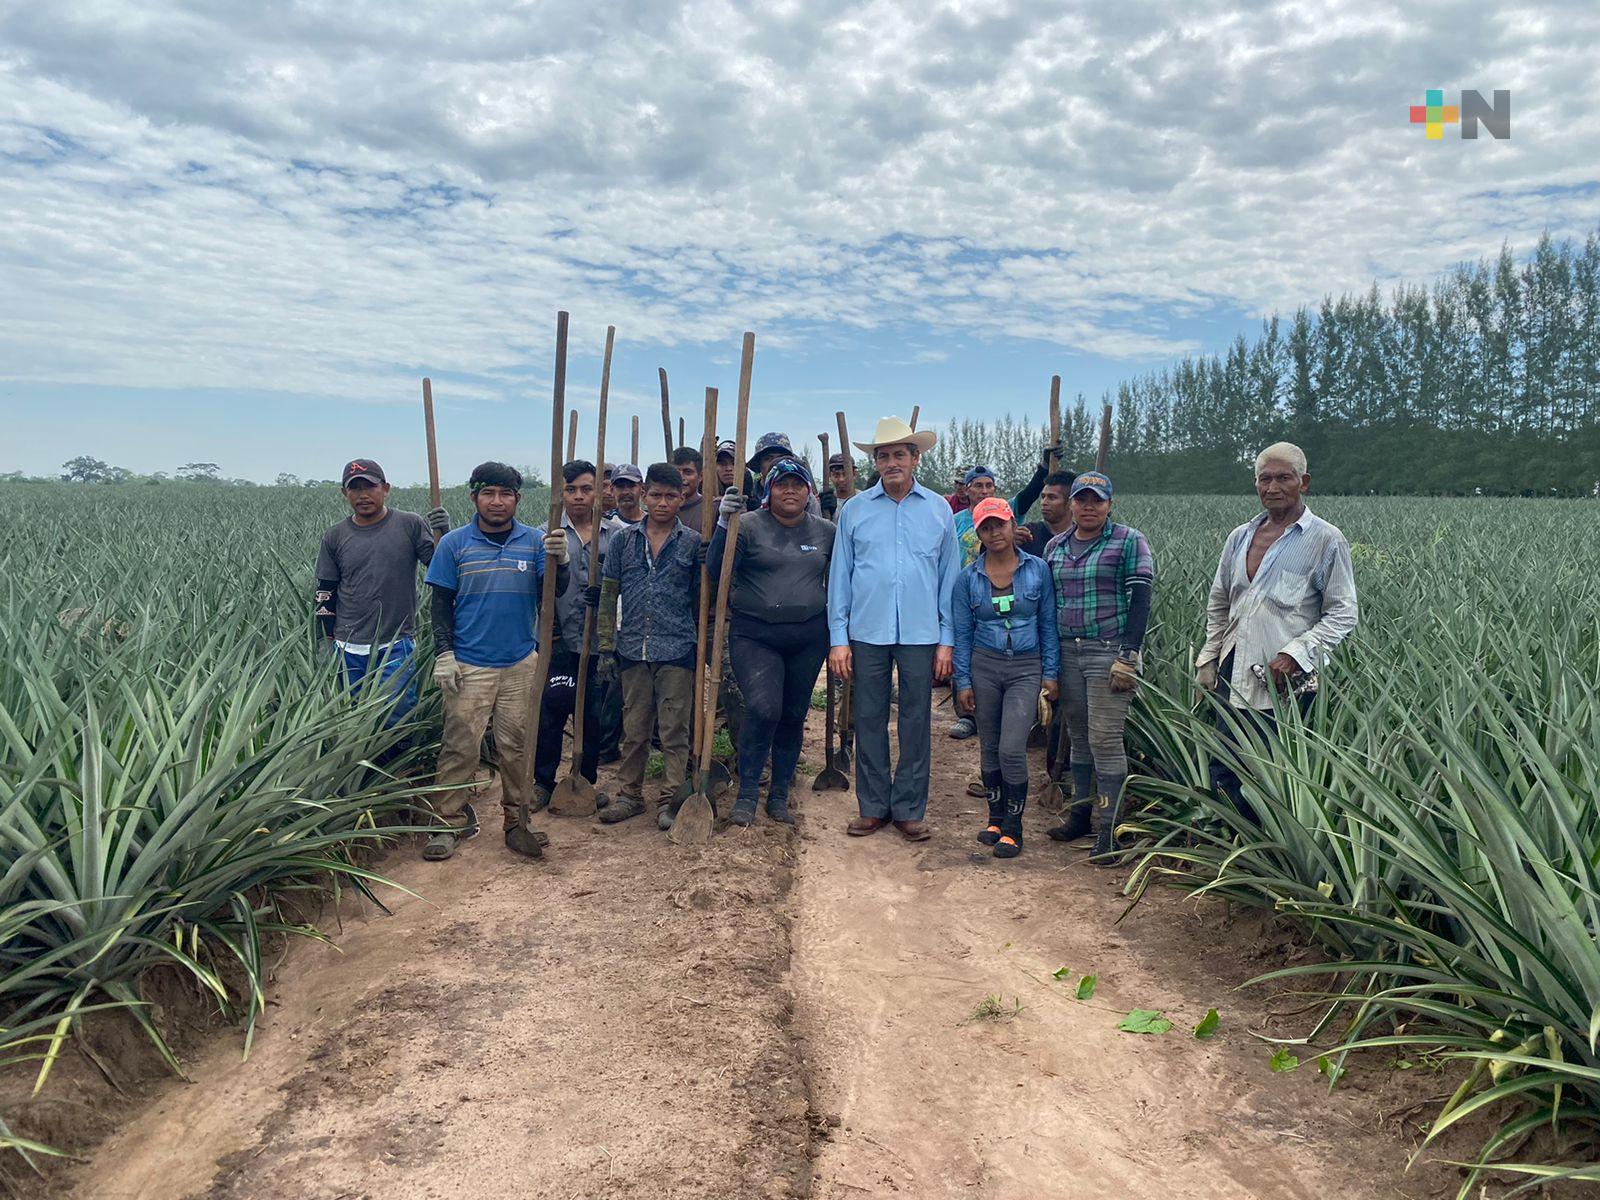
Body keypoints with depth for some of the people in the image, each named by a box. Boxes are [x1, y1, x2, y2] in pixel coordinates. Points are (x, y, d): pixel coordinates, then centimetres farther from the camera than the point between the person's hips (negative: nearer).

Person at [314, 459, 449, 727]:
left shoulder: (411, 526, -2)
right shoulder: (334, 538, 6)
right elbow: (326, 595, 10)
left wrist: (441, 534, -23)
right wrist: (326, 642, 8)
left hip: (397, 647, -3)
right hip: (348, 650, 3)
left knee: (397, 719, 0)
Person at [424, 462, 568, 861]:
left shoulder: (535, 542, 4)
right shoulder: (454, 544, 2)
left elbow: (554, 592, -4)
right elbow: (441, 603, 4)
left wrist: (559, 560, -24)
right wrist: (443, 654, -4)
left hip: (521, 663, 1)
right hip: (468, 663, -1)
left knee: (517, 744, 8)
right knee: (460, 743, -1)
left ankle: (517, 817, 19)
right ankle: (452, 821, 9)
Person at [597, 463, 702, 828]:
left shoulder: (693, 542, 2)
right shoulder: (624, 540, 7)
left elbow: (702, 598, 5)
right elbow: (608, 595, 9)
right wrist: (607, 645, 5)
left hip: (677, 649, -2)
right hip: (633, 648, 2)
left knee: (674, 729, 2)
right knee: (634, 729, 12)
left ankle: (671, 799, 13)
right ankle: (629, 794, 25)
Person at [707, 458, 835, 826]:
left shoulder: (825, 531, 8)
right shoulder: (749, 526, -2)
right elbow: (716, 569, -12)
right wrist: (724, 522, -23)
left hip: (808, 637, 4)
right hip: (754, 635, -3)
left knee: (794, 715, 9)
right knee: (763, 708, -18)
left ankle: (779, 796, 23)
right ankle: (747, 792, -1)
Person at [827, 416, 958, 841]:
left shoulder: (939, 510, 6)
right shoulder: (854, 510, 5)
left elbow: (949, 577, 7)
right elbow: (839, 576, 5)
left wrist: (947, 640, 1)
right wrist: (838, 637, 0)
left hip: (920, 634, 0)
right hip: (867, 633, 0)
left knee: (915, 723, 6)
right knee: (869, 721, 6)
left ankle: (909, 809, 17)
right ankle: (873, 806, 19)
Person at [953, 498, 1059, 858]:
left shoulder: (1037, 569, 0)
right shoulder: (968, 578, 1)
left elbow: (1048, 625, 3)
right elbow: (962, 633, 4)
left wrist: (1050, 673, 0)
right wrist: (963, 682, 1)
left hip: (1026, 668, -2)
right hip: (984, 666, 2)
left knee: (1012, 749, -10)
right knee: (989, 748, 9)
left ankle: (1013, 827, 5)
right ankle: (996, 818, 26)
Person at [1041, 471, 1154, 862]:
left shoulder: (1129, 542, -2)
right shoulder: (1055, 547, 13)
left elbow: (1140, 598, -7)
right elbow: (1046, 600, 19)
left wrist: (1128, 656, -14)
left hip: (1109, 652, -5)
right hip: (1067, 652, 5)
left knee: (1105, 738, -7)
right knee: (1078, 735, 13)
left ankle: (1109, 829, 0)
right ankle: (1079, 813, 23)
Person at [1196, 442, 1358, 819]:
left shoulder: (1325, 540, -4)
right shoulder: (1239, 537, 13)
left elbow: (1343, 615, -6)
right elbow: (1217, 604, 22)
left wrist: (1296, 653, -17)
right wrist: (1208, 659, 16)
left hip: (1287, 681, -6)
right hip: (1235, 673, 6)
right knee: (1223, 768, 7)